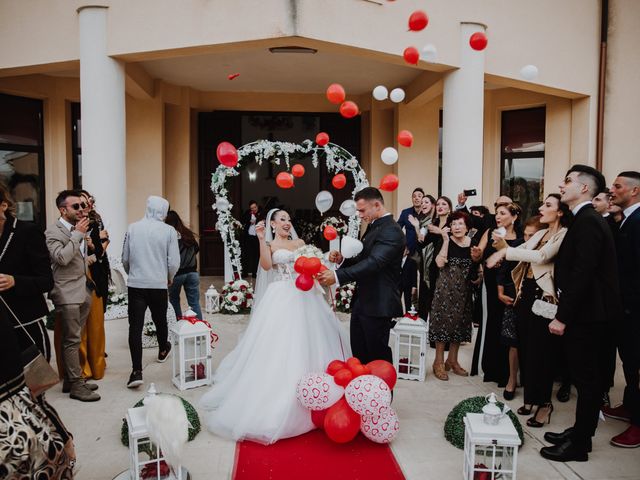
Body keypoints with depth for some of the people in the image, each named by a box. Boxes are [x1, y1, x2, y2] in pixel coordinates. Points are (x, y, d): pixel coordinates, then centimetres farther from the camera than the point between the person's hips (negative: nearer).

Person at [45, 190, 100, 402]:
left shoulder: (79, 229, 15)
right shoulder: (53, 231, -8)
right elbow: (61, 258, -23)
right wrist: (78, 234, -18)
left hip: (82, 292, 7)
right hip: (67, 294, -7)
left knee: (74, 339, 14)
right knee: (72, 340, -3)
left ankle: (71, 379, 23)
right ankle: (76, 385, 4)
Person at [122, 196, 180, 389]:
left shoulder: (132, 228, 1)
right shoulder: (169, 231, -5)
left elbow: (125, 259, 7)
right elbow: (174, 262, -6)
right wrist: (169, 278, 14)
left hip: (135, 284, 1)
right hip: (159, 285, 0)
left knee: (135, 326, -2)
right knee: (160, 320, 20)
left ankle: (137, 371, -9)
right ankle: (163, 351, 45)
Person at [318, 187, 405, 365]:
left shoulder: (391, 230, -17)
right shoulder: (373, 227, 13)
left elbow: (374, 262, -29)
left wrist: (338, 276, -35)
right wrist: (342, 259, -2)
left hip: (377, 305, -9)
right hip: (361, 302, 9)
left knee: (377, 356, 4)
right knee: (358, 354, 14)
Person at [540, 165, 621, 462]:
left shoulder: (587, 222, -18)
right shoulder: (585, 220, 13)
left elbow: (581, 274, -24)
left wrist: (562, 317, -20)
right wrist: (564, 310, 12)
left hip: (587, 315, -9)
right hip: (587, 313, 9)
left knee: (586, 379, 2)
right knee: (587, 378, 17)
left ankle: (579, 444, 15)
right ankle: (580, 432, 30)